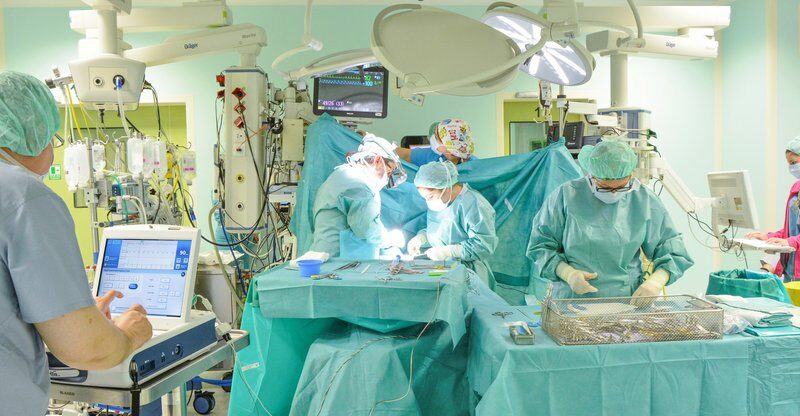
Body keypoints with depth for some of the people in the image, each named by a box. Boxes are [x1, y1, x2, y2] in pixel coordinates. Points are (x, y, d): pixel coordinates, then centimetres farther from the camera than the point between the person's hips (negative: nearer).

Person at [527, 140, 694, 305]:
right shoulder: (566, 195, -3)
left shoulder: (645, 201, 3)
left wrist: (656, 282, -9)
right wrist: (568, 273, -12)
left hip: (628, 299, 1)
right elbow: (541, 244, 3)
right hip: (572, 298, -1)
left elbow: (672, 250, 9)